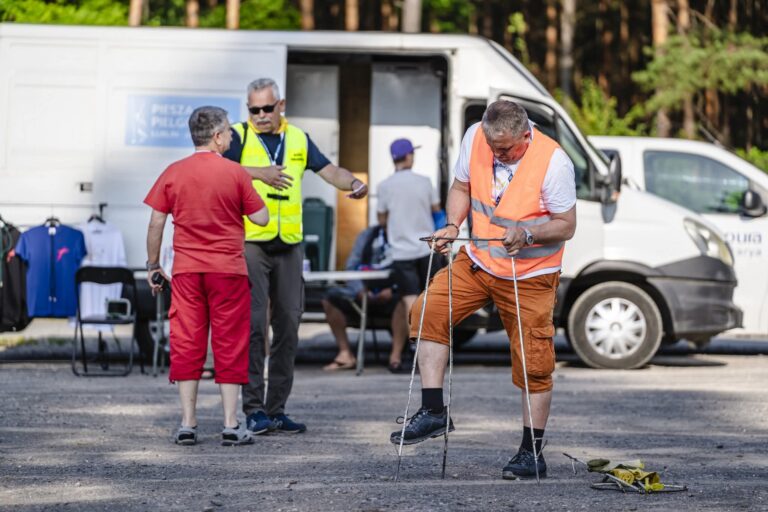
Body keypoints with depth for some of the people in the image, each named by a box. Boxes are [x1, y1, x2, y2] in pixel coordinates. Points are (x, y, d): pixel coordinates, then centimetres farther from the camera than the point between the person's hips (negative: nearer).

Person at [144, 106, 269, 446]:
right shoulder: (235, 173, -5)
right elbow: (261, 218, -2)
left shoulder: (173, 173, 2)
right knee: (229, 344, 4)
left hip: (186, 271, 2)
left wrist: (153, 265, 12)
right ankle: (231, 425, 3)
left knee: (186, 344, 5)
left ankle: (188, 424, 4)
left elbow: (156, 223, 3)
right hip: (228, 270, -2)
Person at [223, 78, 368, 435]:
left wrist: (354, 183, -10)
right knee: (254, 324, -12)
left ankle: (276, 408, 13)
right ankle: (253, 408, -10)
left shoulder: (298, 139, 15)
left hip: (288, 245, 5)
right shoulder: (240, 136, 1)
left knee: (288, 326, 6)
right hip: (250, 243, -5)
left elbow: (330, 171, 11)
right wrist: (259, 172, -33)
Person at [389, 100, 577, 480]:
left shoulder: (553, 161, -21)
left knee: (533, 362, -5)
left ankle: (532, 452, 5)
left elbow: (566, 225, -15)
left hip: (529, 276, -5)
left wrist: (527, 234, -32)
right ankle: (433, 411, -5)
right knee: (428, 311, -11)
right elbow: (462, 186, 9)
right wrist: (453, 225, -9)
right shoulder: (474, 137, -9)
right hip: (477, 261, 5)